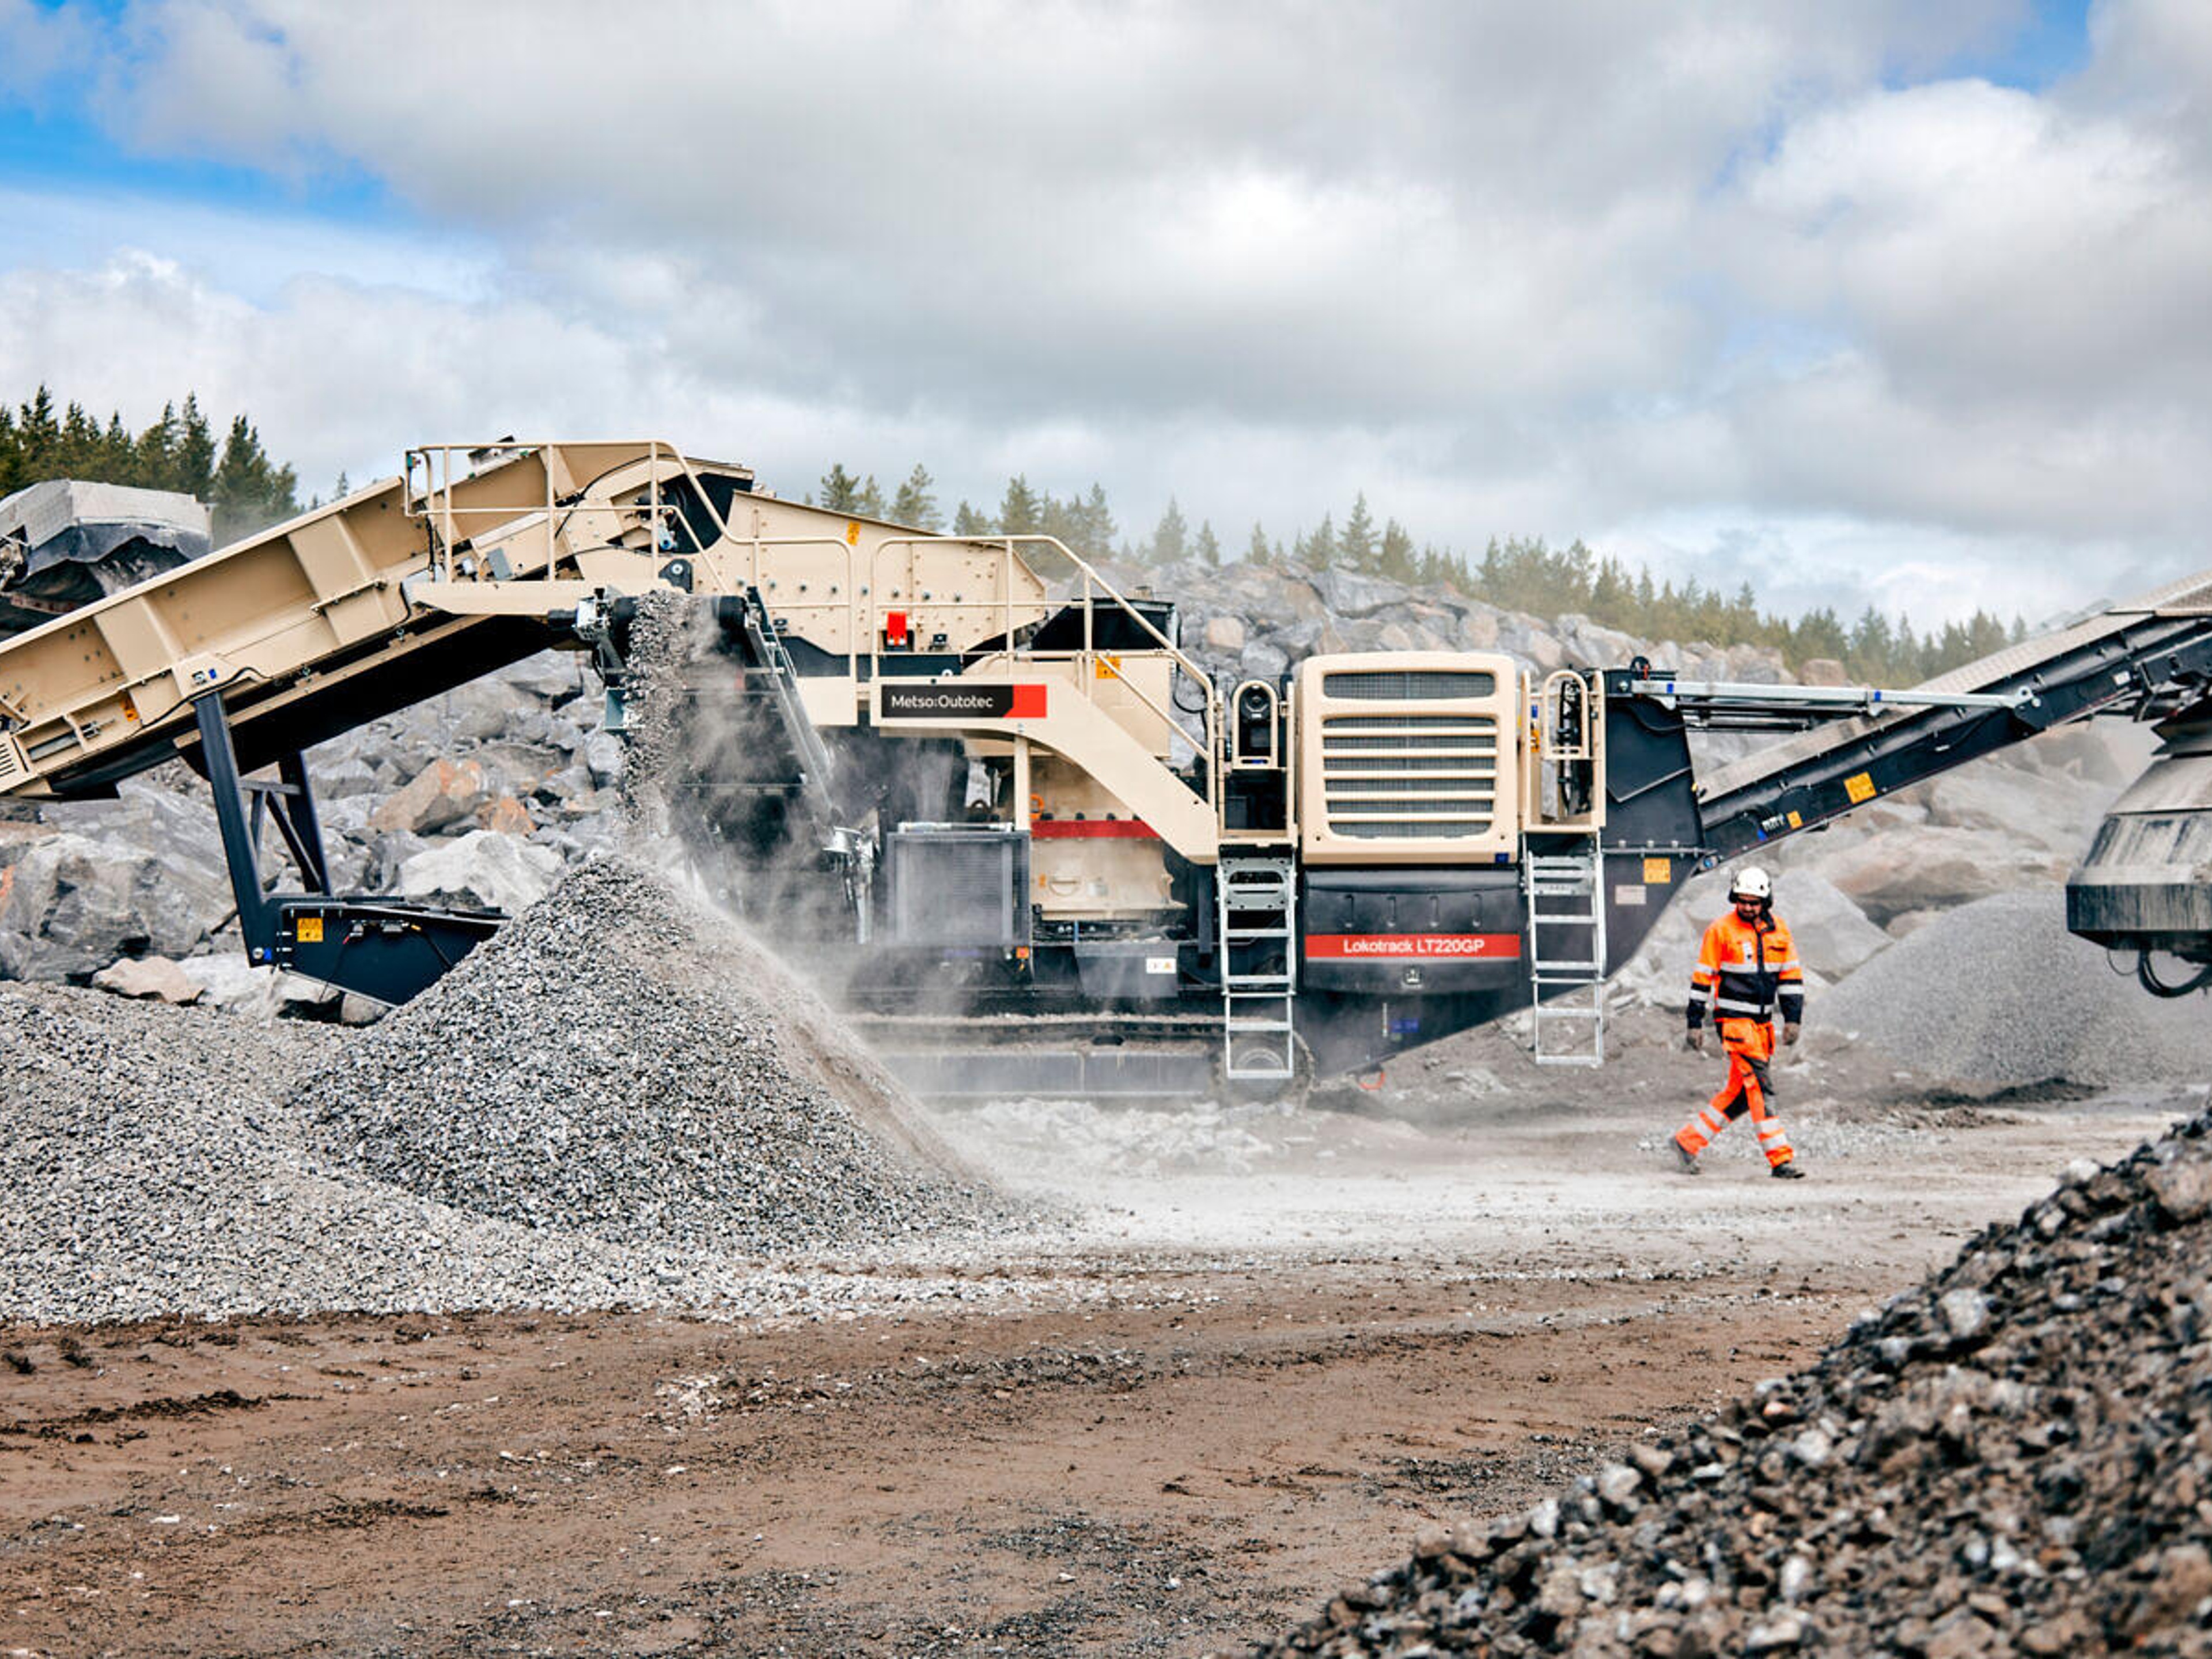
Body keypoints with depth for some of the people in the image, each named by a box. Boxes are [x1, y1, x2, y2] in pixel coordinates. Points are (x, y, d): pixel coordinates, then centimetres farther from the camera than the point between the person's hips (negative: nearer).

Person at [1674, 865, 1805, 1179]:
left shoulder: (1778, 931, 8)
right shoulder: (1721, 931, -7)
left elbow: (1791, 977, 13)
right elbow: (1702, 977, -3)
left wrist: (1793, 1018, 5)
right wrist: (1695, 1024, -4)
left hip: (1763, 1022, 6)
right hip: (1734, 1020, -6)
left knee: (1741, 1092, 9)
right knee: (1760, 1086, -13)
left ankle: (1688, 1140, 20)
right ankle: (1780, 1159, -13)